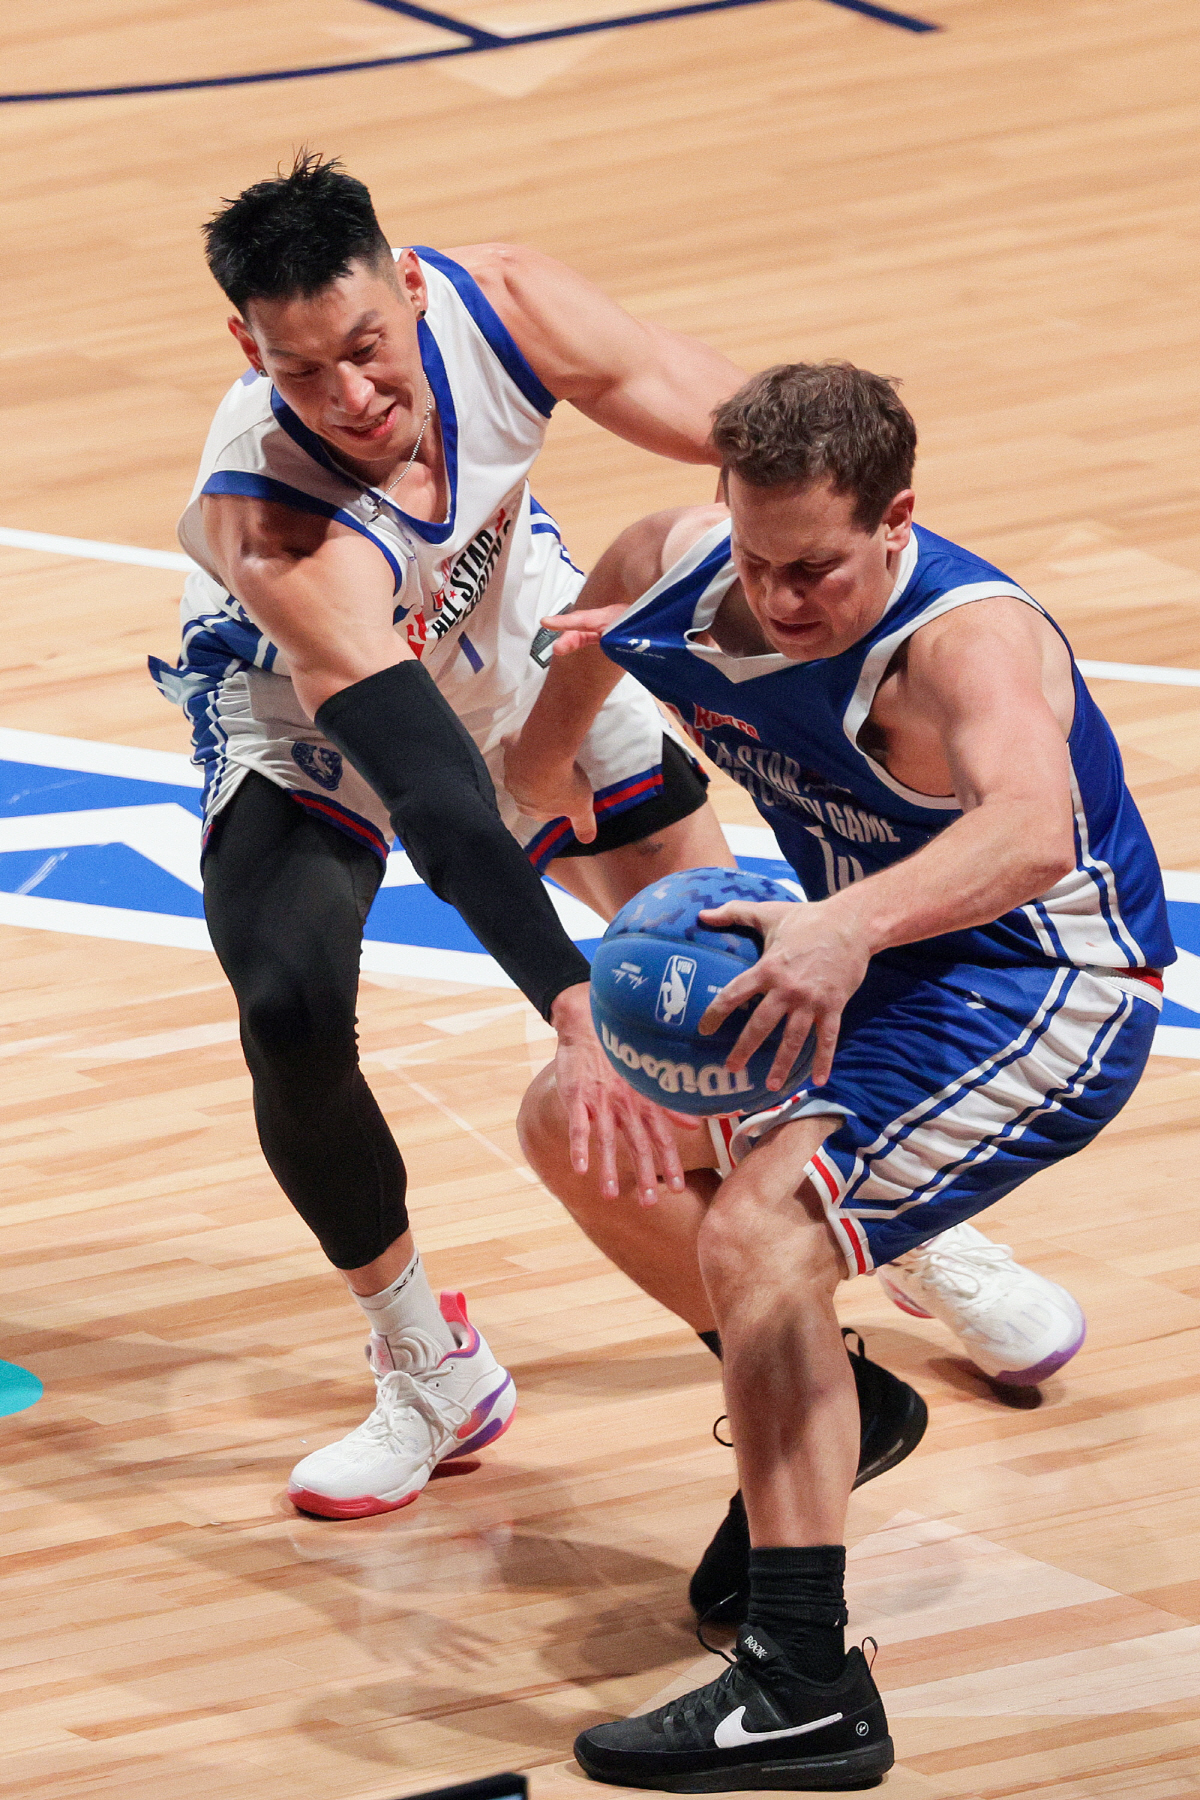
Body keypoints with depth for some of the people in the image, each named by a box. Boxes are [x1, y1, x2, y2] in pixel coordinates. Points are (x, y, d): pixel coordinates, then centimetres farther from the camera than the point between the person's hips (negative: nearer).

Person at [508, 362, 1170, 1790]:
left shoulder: (967, 640, -33)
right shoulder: (672, 573, -12)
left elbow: (1032, 828, -55)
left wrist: (849, 926, -69)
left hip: (1044, 992, -9)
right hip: (871, 965, 9)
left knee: (759, 1230, -28)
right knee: (573, 1126, 16)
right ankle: (816, 1415, 35)